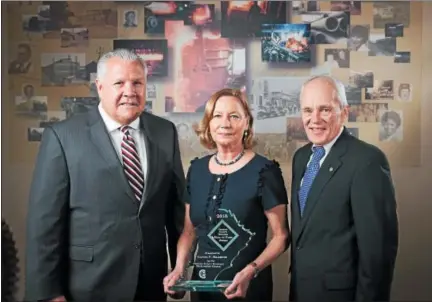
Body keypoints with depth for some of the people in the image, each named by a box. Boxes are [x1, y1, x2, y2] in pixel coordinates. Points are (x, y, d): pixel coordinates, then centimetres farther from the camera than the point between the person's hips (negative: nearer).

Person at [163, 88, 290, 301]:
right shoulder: (197, 169, 2)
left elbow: (281, 236, -9)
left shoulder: (264, 171, -13)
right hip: (202, 283, 5)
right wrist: (179, 268, -5)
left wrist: (251, 270, -23)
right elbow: (189, 230, 10)